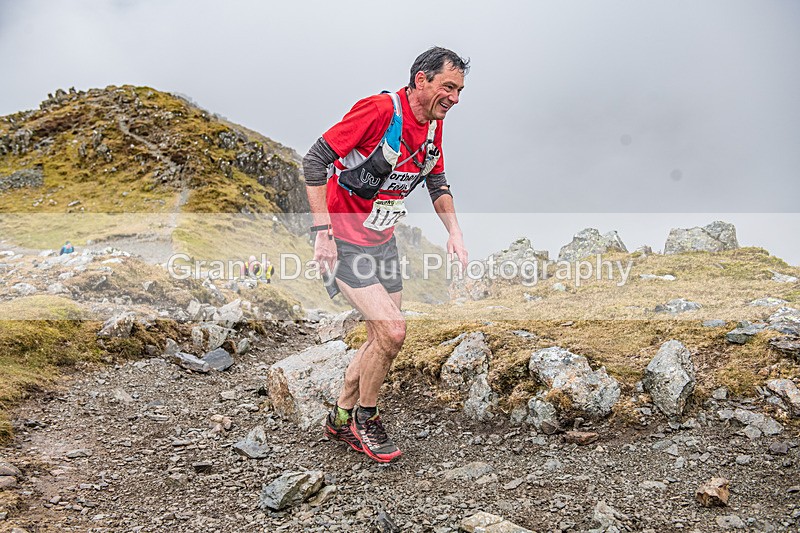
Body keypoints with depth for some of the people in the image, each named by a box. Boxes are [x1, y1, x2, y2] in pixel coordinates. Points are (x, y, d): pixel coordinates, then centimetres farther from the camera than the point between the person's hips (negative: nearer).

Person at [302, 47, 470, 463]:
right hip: (344, 241, -8)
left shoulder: (433, 125, 3)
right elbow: (314, 161, -21)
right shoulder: (379, 110, -22)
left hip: (382, 241, 8)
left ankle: (341, 419, 31)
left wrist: (454, 233, 4)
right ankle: (366, 418, 10)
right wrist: (323, 232, -25)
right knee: (392, 331, -16)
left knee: (383, 338, 11)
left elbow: (437, 181, 17)